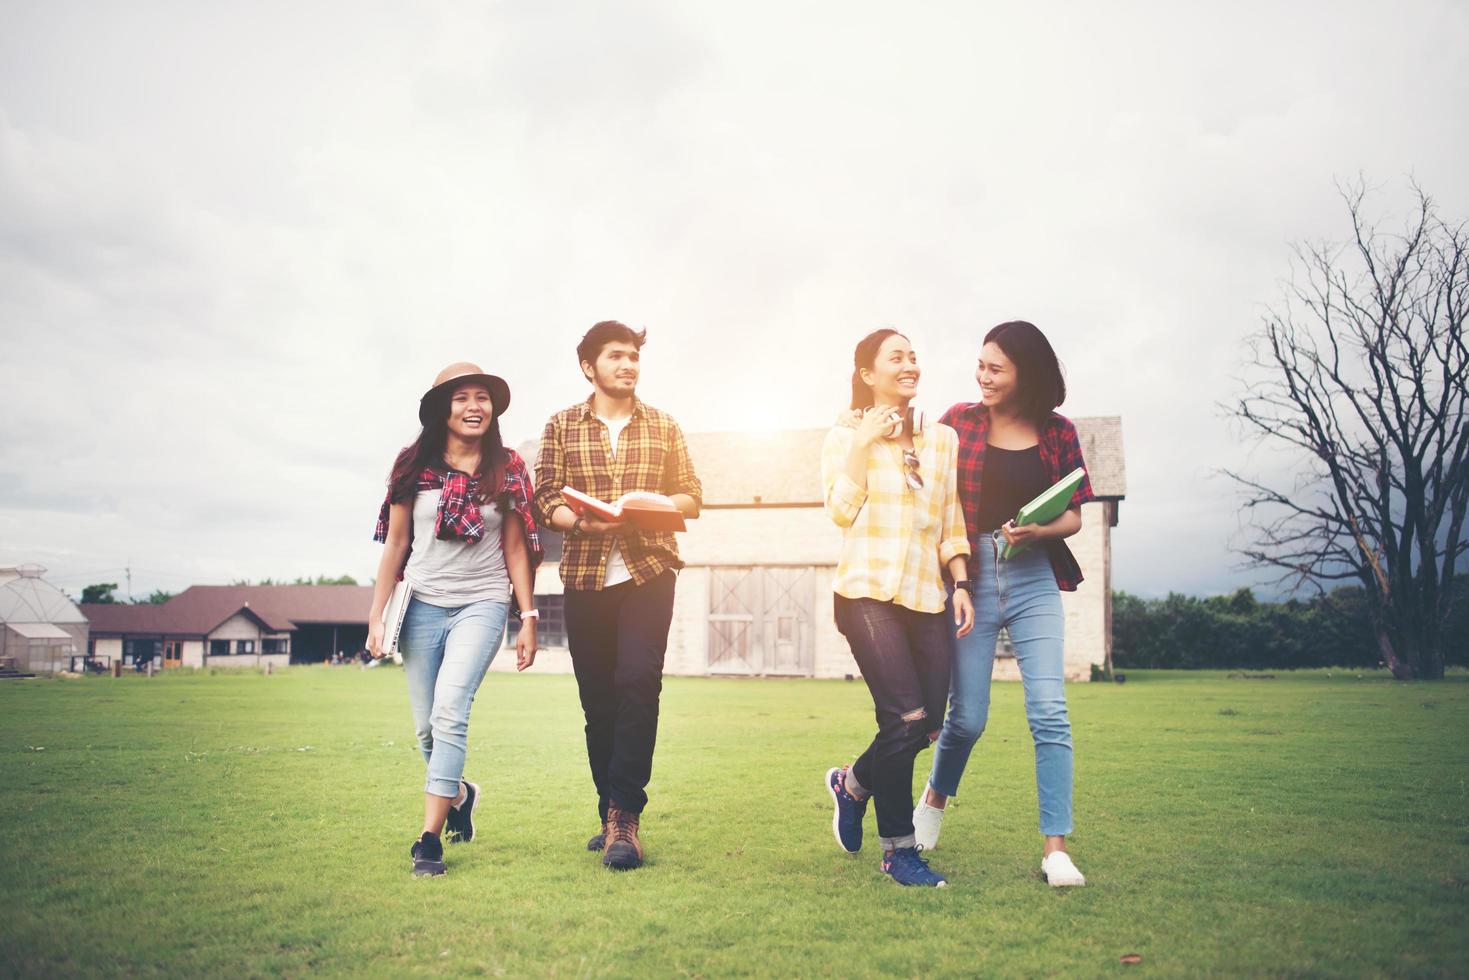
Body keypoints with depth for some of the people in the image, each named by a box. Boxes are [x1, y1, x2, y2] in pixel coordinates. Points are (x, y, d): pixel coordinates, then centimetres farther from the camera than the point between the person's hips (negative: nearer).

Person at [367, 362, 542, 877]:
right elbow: (395, 544, 7)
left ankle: (429, 838, -14)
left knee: (449, 711, -20)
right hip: (424, 606, 2)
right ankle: (460, 793, 38)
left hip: (482, 605, -2)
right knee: (427, 728, 8)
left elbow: (516, 549, 4)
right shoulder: (414, 467, 4)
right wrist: (376, 616, 4)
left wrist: (529, 618, 1)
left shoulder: (507, 469, 2)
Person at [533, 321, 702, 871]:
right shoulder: (562, 426, 9)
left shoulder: (663, 427, 11)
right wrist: (584, 521, -17)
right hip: (586, 576, 1)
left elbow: (692, 496, 10)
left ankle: (624, 816, -9)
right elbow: (546, 498, 3)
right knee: (597, 697, 6)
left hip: (648, 571, -1)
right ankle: (614, 815, 19)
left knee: (638, 680, -16)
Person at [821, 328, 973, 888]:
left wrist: (961, 584, 7)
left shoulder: (943, 439, 15)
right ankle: (898, 848, 7)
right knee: (906, 720, -14)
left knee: (928, 725, 1)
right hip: (868, 591, -5)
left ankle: (852, 784, 31)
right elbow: (842, 511, -6)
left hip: (926, 596, 5)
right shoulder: (846, 435, 5)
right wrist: (863, 444, -9)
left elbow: (953, 522, 16)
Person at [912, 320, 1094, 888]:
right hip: (970, 580, -1)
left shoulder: (1057, 433, 4)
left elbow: (1073, 517, 7)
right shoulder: (959, 421, 2)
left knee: (1048, 711, -7)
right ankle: (934, 800, 33)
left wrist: (1039, 531, -12)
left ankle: (1055, 847, 2)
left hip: (1033, 580, 1)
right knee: (967, 717, 4)